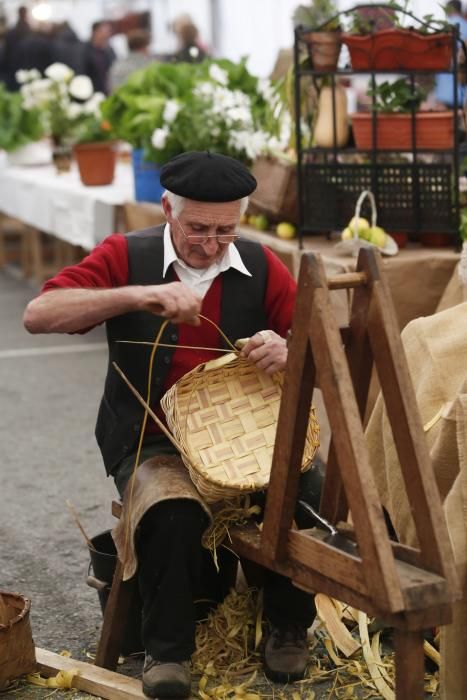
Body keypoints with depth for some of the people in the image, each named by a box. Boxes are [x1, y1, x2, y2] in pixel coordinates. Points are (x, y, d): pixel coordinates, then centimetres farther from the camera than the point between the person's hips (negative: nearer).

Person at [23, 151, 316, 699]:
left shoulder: (261, 267, 3)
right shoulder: (126, 257, -3)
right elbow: (38, 315, -17)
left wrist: (289, 348, -26)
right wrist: (138, 295, -29)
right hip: (153, 443, -2)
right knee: (173, 513, -35)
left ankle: (289, 627, 3)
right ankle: (166, 649, -9)